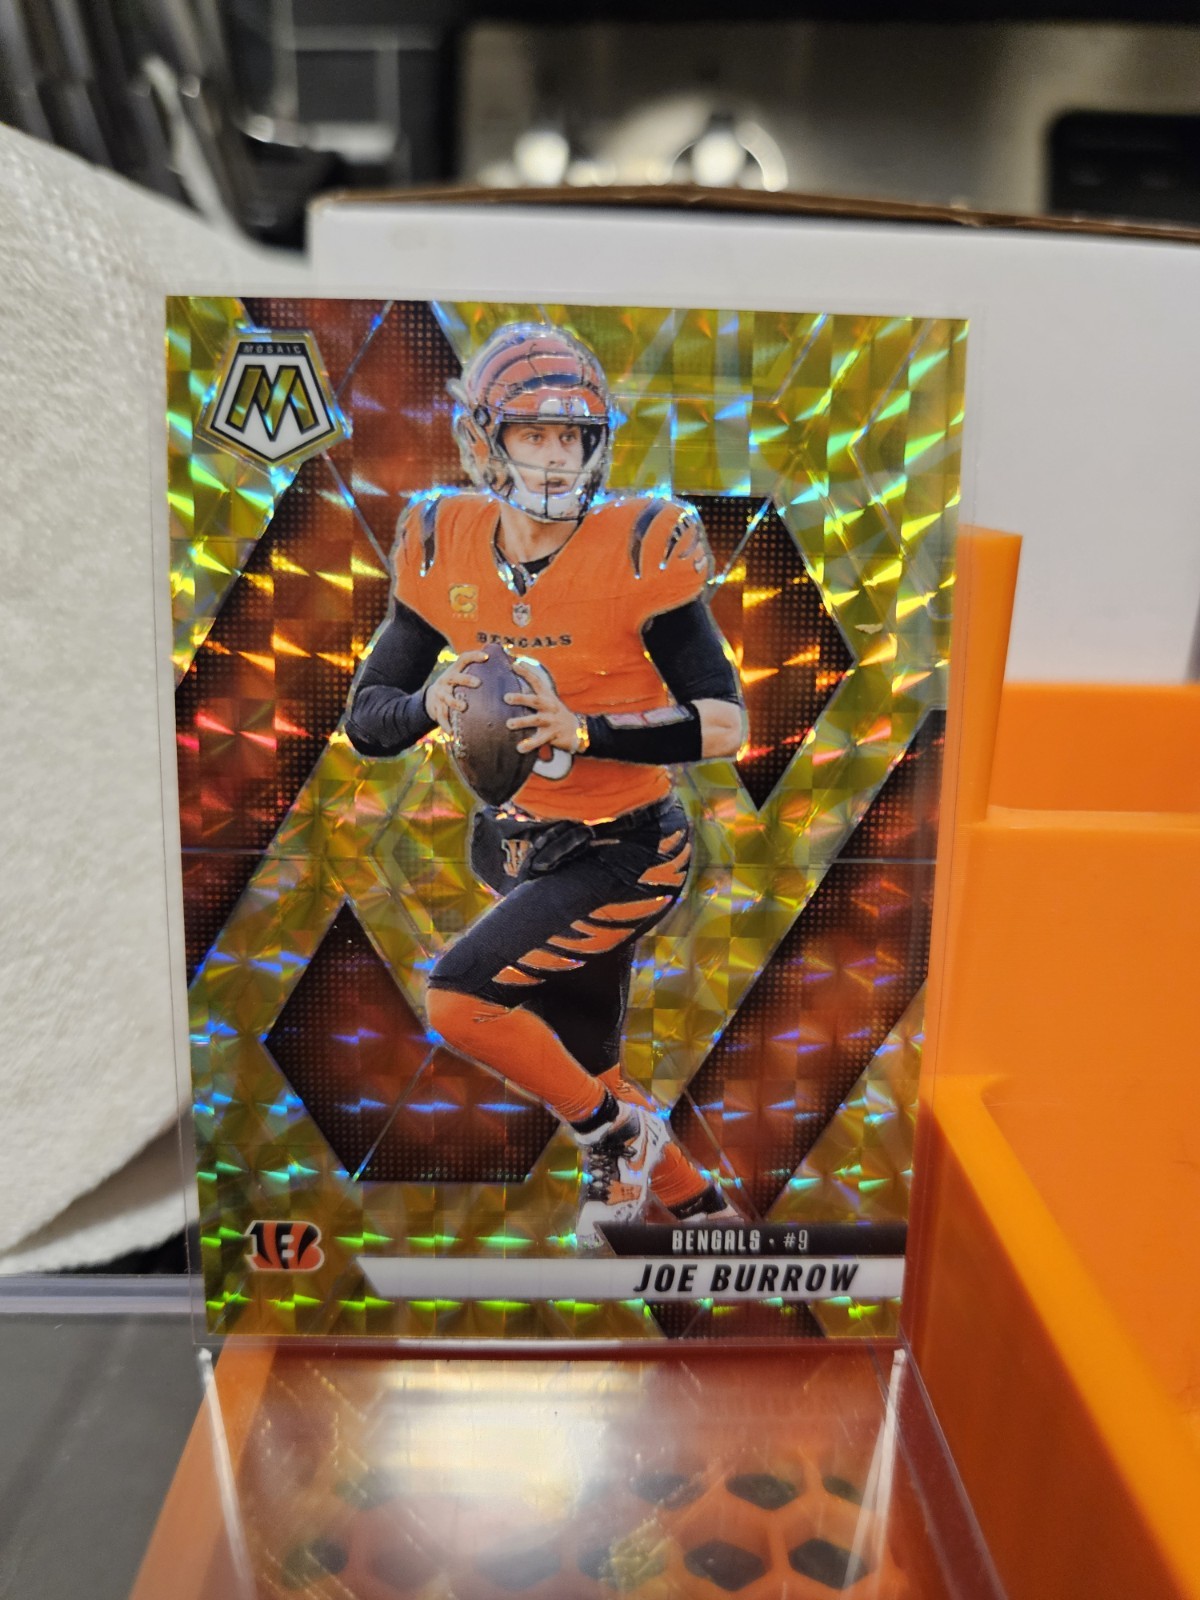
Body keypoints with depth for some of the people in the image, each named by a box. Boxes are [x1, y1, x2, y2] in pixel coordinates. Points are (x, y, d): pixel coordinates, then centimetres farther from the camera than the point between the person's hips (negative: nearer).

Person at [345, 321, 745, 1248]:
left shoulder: (641, 549, -16)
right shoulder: (445, 548, -4)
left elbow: (725, 724, -18)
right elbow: (365, 721, -1)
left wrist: (584, 731, -30)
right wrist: (429, 704, -22)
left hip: (624, 855, -6)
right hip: (527, 848, 6)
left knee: (460, 1002, -19)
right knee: (577, 1074, 18)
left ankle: (620, 1138, 8)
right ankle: (702, 1209, 44)